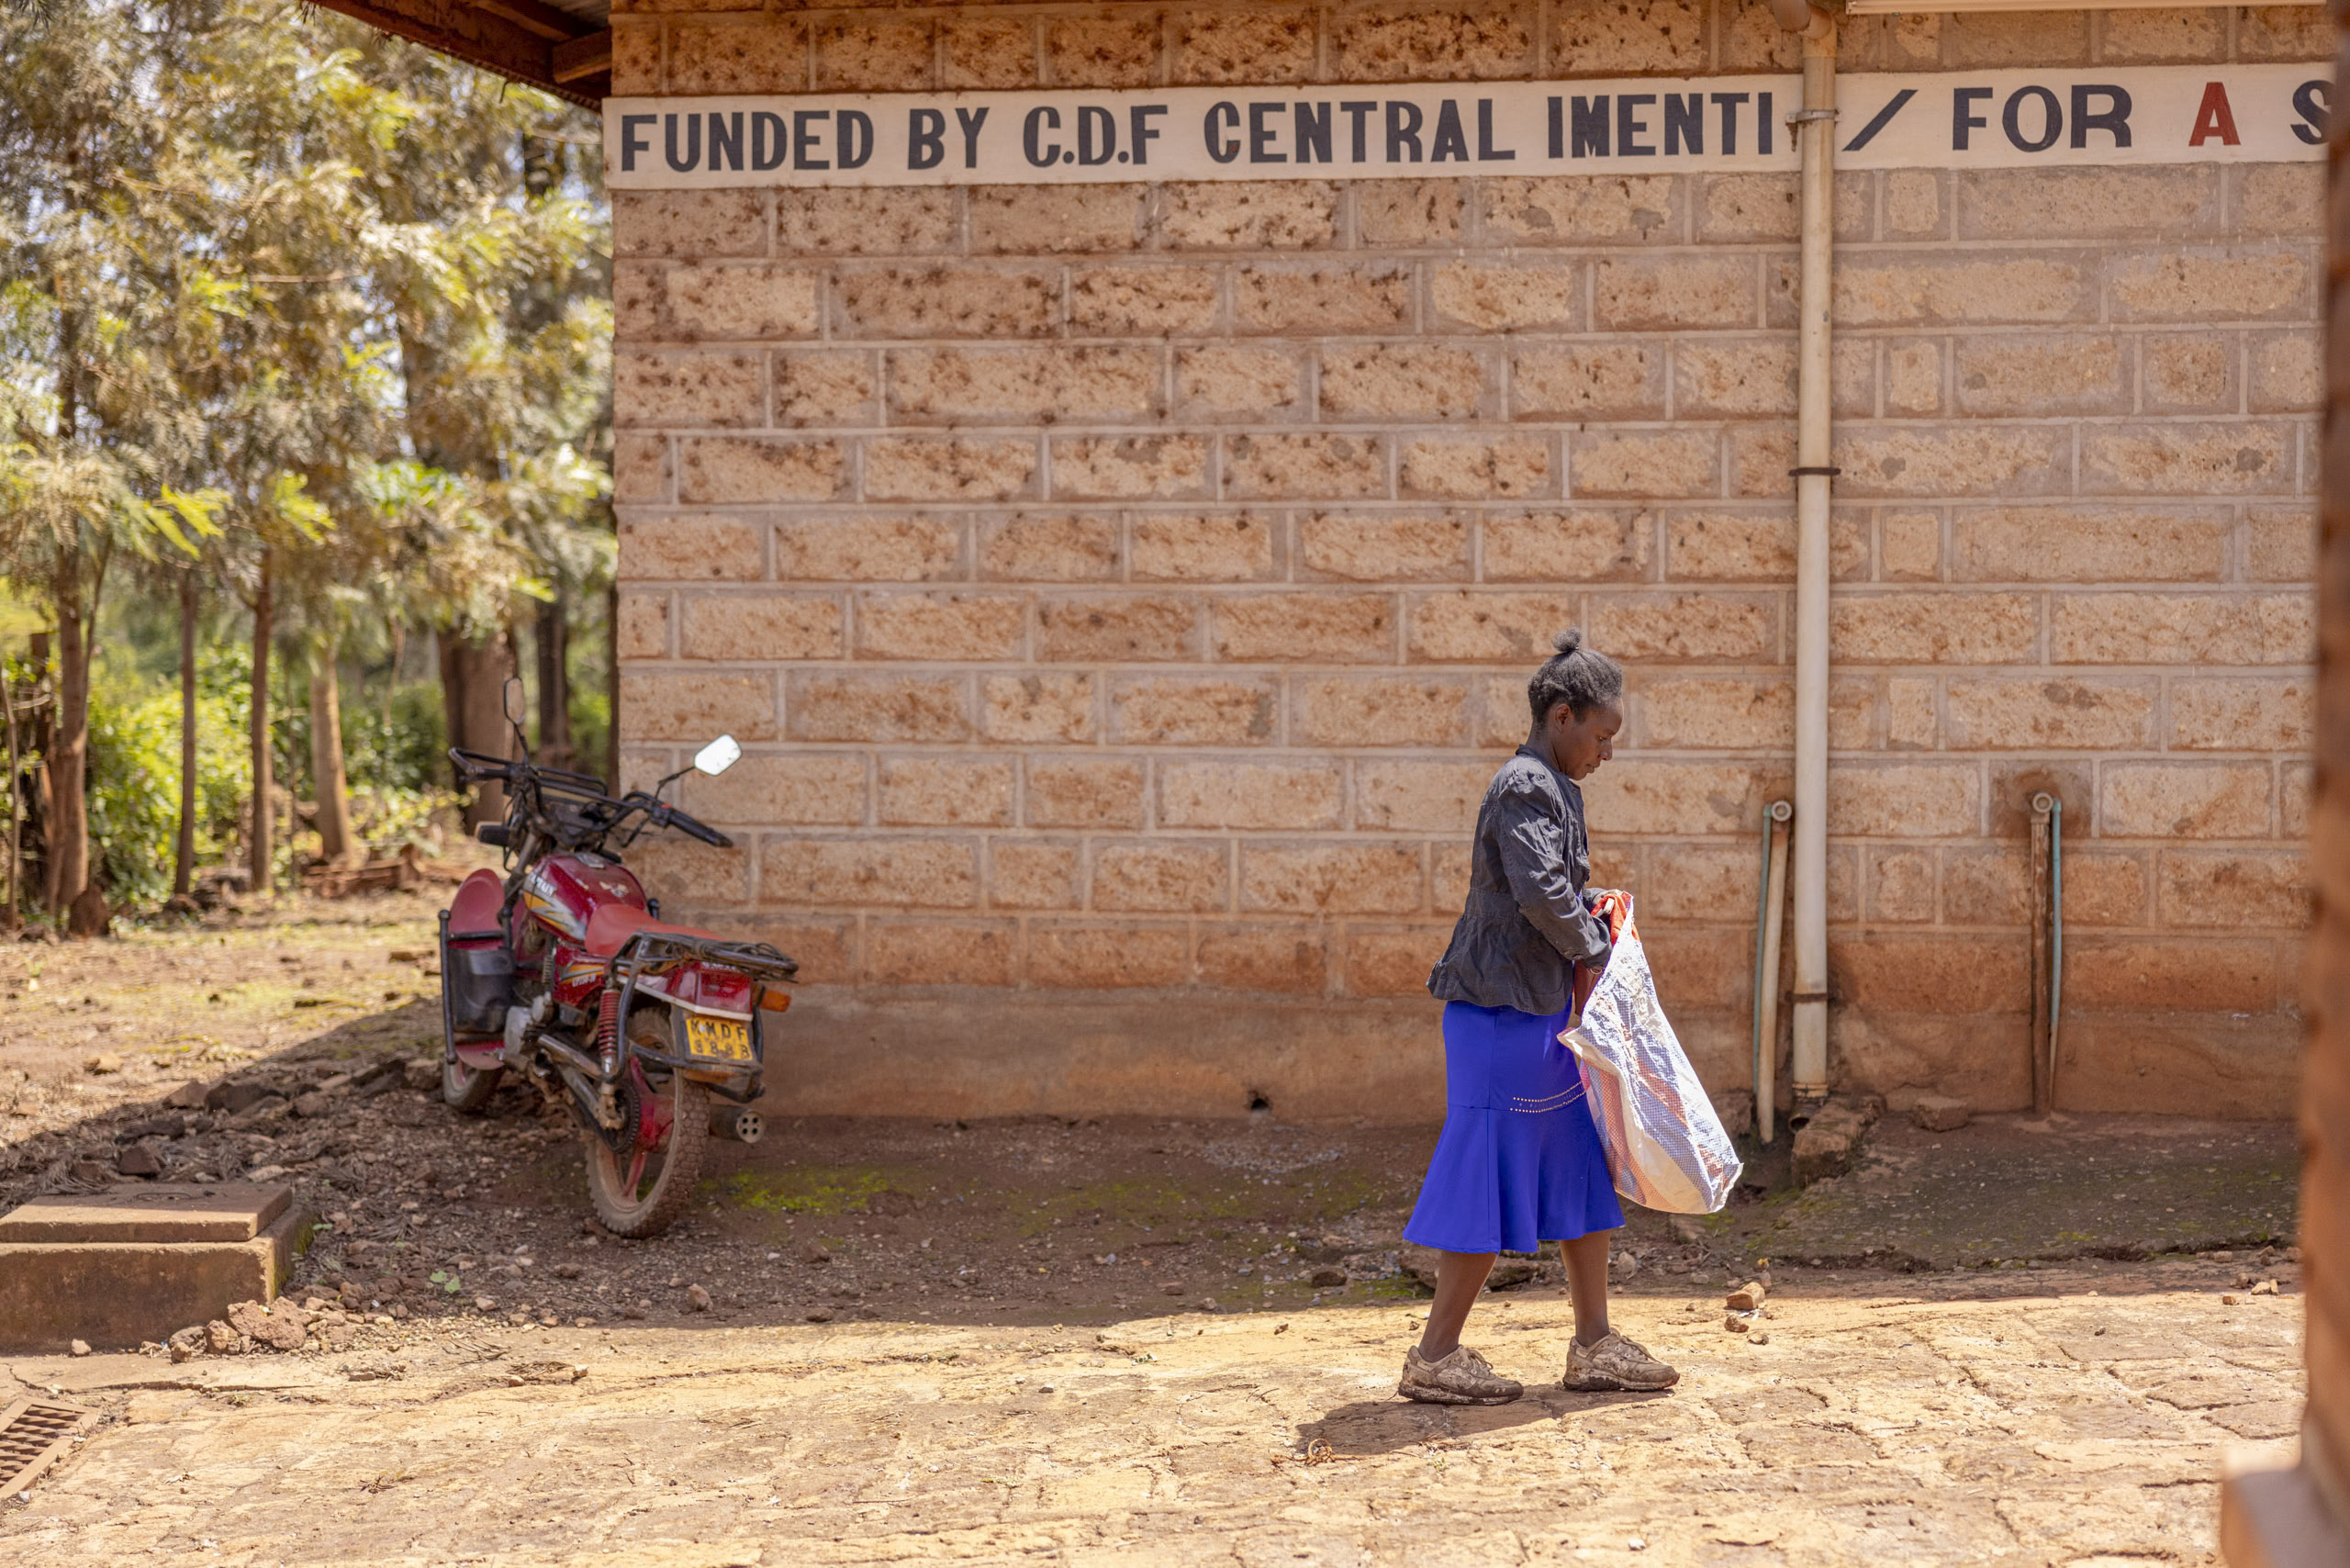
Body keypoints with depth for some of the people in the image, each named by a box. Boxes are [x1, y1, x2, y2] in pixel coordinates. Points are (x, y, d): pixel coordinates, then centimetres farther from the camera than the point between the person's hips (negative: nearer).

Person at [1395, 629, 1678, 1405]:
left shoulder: (1552, 788, 17)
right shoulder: (1525, 788, -15)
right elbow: (1540, 891, -27)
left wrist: (1596, 906, 9)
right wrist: (1591, 949, -12)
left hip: (1541, 1015, 10)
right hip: (1503, 1013, -10)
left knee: (1581, 1172, 13)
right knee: (1491, 1182, -4)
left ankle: (1594, 1345, 20)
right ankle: (1435, 1356, 5)